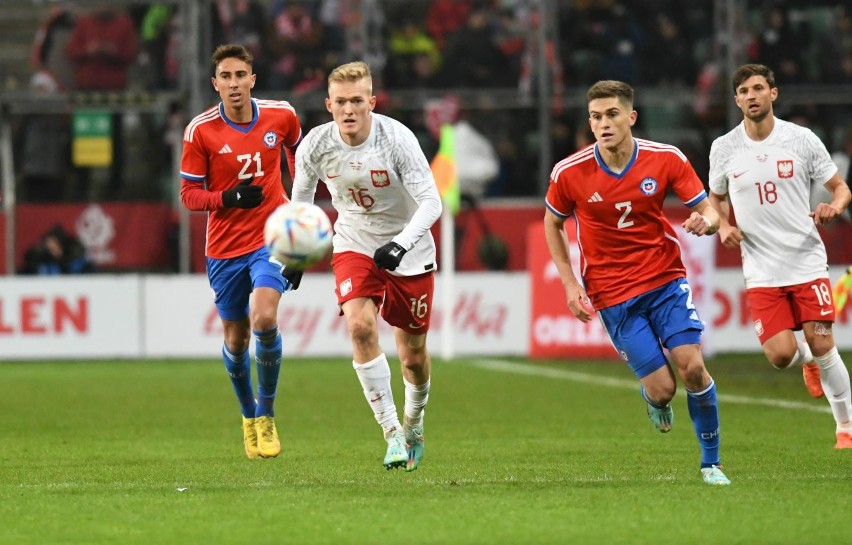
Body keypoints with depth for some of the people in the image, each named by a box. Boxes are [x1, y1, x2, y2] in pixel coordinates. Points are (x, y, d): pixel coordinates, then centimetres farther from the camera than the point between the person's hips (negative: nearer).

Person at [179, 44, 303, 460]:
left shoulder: (281, 116, -5)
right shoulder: (200, 131, -11)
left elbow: (298, 151, 18)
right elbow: (188, 195, -6)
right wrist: (229, 197, -24)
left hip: (271, 237, -1)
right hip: (224, 248, 1)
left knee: (264, 321, -22)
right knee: (236, 339, 9)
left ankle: (266, 413, -2)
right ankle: (249, 415, 35)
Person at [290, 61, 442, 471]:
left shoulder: (397, 139, -24)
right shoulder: (315, 145, -15)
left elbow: (431, 202, -24)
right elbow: (301, 197, 6)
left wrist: (401, 245, -38)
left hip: (408, 250, -1)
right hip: (354, 246, 1)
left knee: (413, 353, 5)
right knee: (360, 326, -25)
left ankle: (413, 426, 36)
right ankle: (392, 433, -19)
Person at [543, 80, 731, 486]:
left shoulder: (666, 159, -9)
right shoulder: (569, 173, -11)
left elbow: (709, 212, -3)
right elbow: (552, 224, 8)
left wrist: (705, 222, -28)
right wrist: (570, 284, 0)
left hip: (665, 277, 1)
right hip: (612, 294, -1)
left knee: (692, 366, -14)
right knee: (662, 388, -9)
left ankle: (711, 462, 5)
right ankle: (655, 401, 31)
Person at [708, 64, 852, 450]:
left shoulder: (802, 139, -3)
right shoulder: (724, 149, 2)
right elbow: (715, 198, 18)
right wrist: (723, 226, -3)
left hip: (808, 262, -1)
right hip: (761, 270, 1)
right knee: (780, 354, -11)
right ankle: (809, 362, 28)